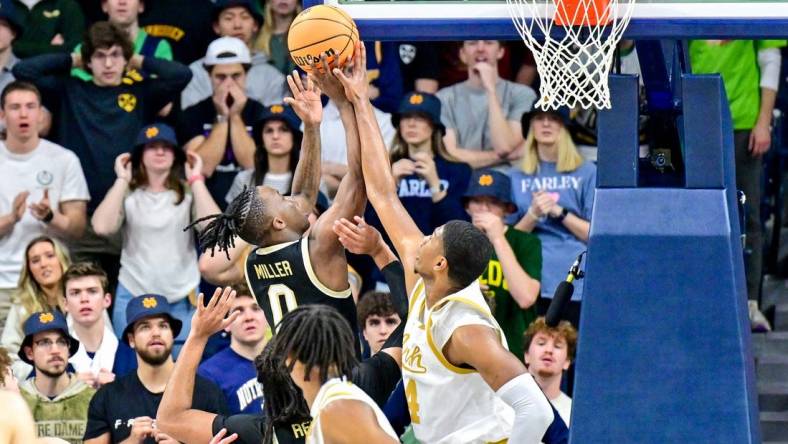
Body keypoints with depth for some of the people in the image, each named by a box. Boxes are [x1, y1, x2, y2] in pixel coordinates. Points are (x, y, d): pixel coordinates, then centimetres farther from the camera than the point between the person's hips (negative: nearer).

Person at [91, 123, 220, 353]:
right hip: (133, 298, 0)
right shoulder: (128, 194, 2)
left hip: (182, 300, 0)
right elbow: (101, 227, -16)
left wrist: (196, 179, -9)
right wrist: (122, 180, -9)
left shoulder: (188, 192, 1)